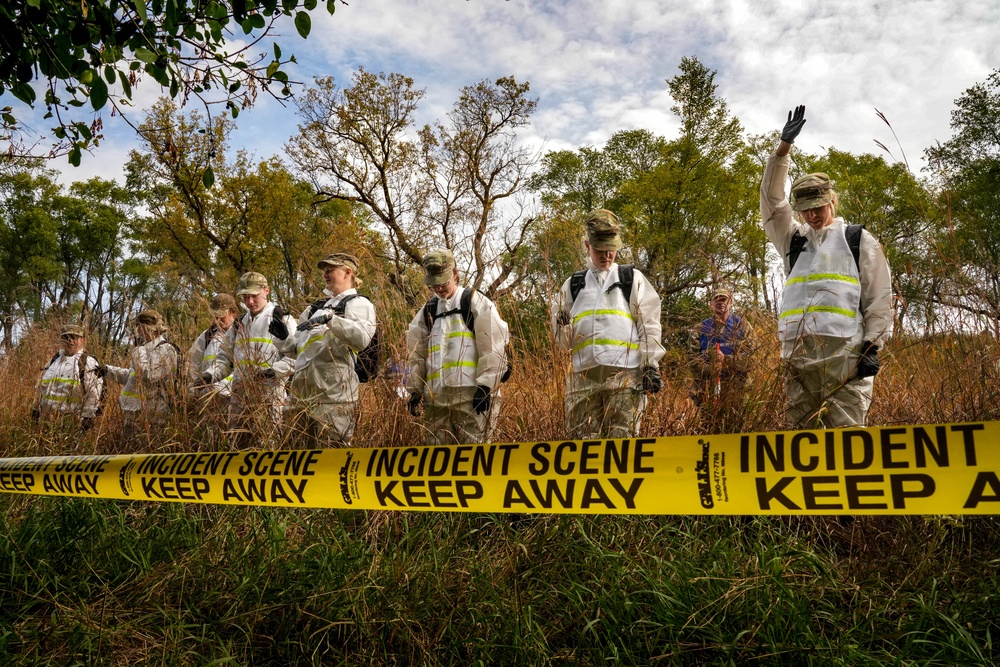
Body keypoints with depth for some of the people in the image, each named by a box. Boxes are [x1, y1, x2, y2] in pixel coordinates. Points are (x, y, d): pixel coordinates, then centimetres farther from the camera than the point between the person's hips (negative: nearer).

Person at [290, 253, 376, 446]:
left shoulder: (358, 303, 1)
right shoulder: (318, 306, 26)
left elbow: (363, 337, -20)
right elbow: (298, 346, 34)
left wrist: (332, 319, -27)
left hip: (333, 392, -8)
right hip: (305, 390, 9)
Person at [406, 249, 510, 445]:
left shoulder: (475, 302, 4)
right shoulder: (427, 312, 19)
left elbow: (492, 345, -5)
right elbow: (416, 354, 20)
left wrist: (486, 385, -12)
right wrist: (415, 389, 12)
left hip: (471, 391, -5)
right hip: (435, 395, 5)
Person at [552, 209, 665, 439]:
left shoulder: (633, 279, 15)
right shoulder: (573, 285, 20)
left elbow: (650, 325, 7)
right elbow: (564, 340, 17)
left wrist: (651, 366, -3)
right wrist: (563, 326, -6)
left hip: (625, 372, -2)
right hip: (584, 374, 3)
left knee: (622, 439, -7)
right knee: (583, 440, 2)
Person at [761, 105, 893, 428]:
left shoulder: (858, 240, 12)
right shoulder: (793, 240, 22)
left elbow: (879, 297, 6)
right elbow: (771, 199, 11)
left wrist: (873, 346, -4)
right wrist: (783, 148, 4)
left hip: (845, 350, -4)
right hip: (797, 351, 4)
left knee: (846, 431, -8)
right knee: (799, 430, 3)